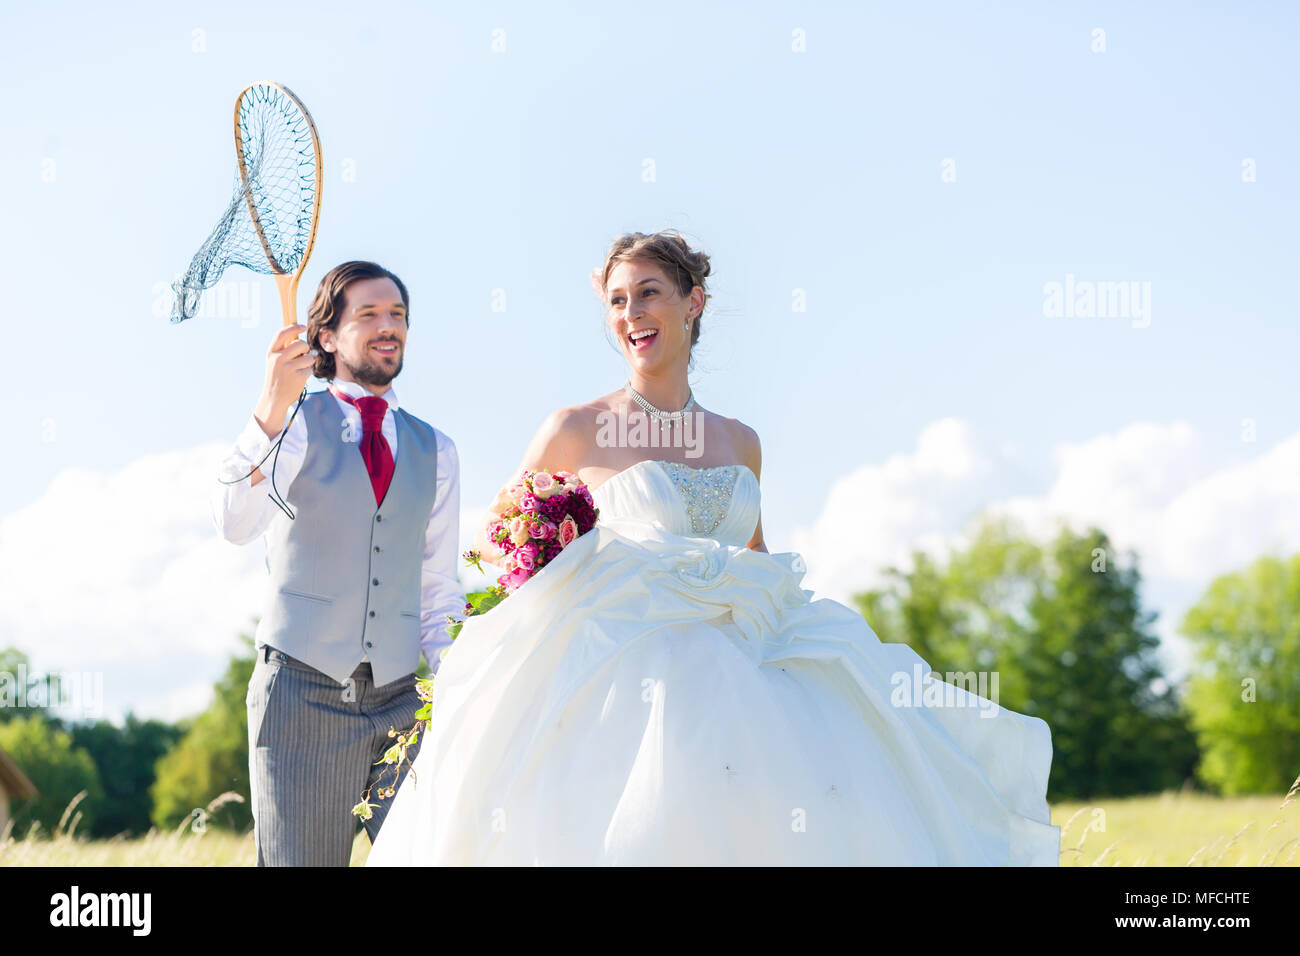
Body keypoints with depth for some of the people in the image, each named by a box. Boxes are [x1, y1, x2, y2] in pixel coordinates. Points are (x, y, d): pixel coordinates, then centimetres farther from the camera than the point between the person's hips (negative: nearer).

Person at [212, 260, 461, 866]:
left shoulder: (435, 451, 14)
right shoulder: (297, 424, 1)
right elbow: (236, 523, -17)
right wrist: (270, 412, -31)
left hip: (401, 701, 3)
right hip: (303, 695, -3)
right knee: (298, 859, -1)